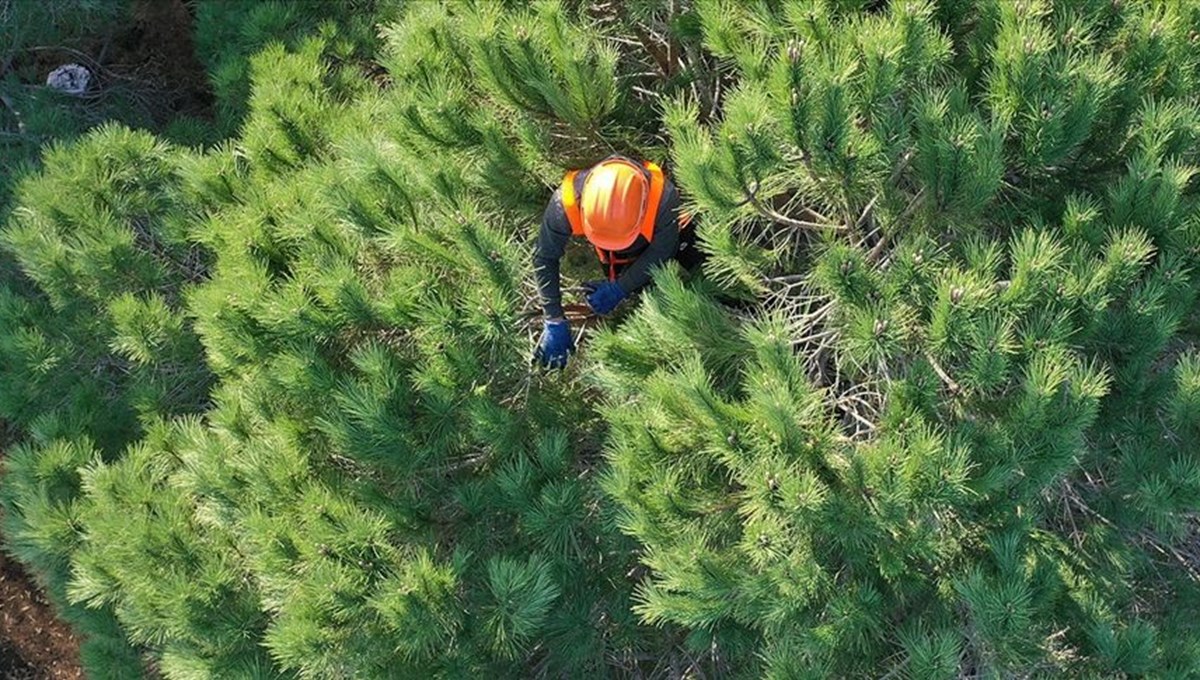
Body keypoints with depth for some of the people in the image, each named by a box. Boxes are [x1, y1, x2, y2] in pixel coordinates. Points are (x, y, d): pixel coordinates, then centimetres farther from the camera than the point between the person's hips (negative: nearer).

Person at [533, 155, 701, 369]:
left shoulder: (664, 197, -46)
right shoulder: (566, 203, -43)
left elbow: (660, 252, -26)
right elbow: (545, 259, -28)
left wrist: (619, 289, -26)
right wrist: (554, 322, -28)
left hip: (658, 233, -1)